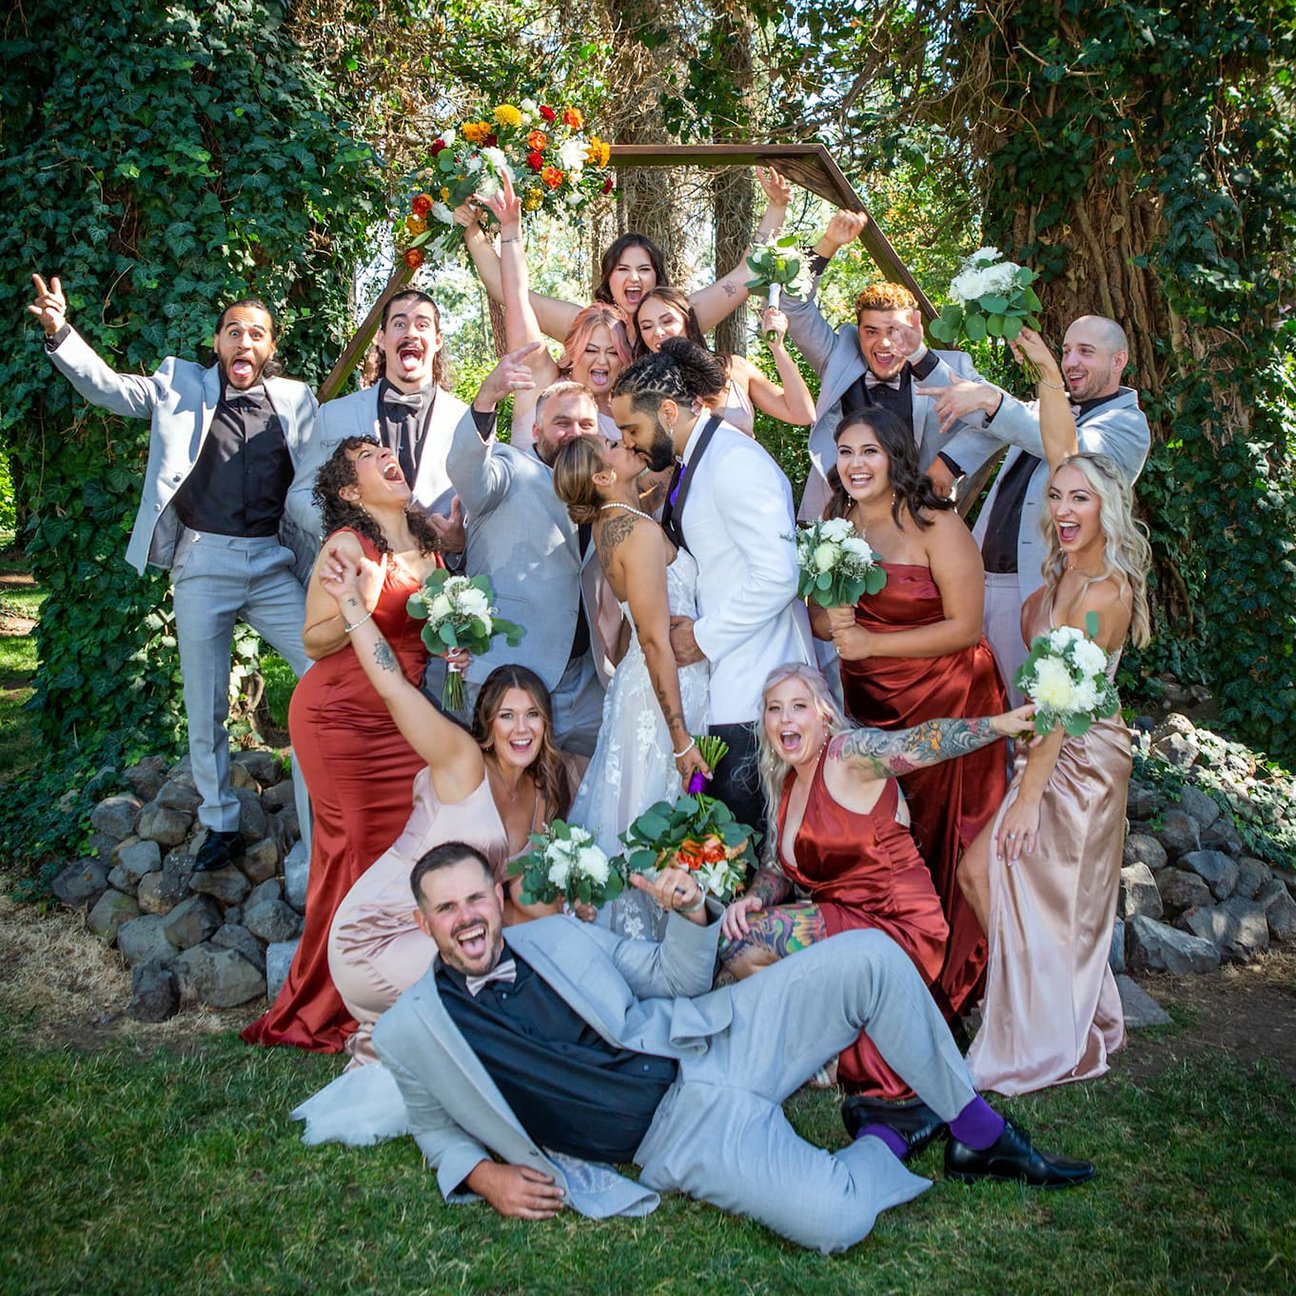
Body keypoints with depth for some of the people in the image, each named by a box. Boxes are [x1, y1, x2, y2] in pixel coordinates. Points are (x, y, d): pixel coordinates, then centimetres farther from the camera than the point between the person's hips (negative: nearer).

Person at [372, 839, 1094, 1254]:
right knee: (834, 1219, -31)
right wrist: (481, 1174, -7)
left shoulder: (558, 935, 6)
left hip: (707, 1045, 4)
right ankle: (884, 1139, 5)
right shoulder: (411, 1033, -1)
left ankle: (981, 1135, 2)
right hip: (680, 1134, -4)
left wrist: (692, 915, -8)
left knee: (868, 957, -14)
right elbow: (437, 1130, 14)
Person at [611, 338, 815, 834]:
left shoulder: (734, 462, -14)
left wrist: (704, 637, -12)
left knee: (741, 825, -8)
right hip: (726, 685, 9)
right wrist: (690, 623, 8)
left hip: (755, 694, -9)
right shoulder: (693, 463, 16)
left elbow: (777, 576, -21)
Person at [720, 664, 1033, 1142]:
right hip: (843, 926, 8)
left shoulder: (846, 753, -10)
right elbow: (778, 869, 14)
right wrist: (752, 898, -8)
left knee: (754, 939, -22)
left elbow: (918, 743, -26)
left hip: (896, 931, -8)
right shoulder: (785, 784, 14)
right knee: (733, 942, -6)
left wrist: (999, 724, -42)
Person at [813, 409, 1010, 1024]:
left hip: (946, 702, -5)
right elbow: (817, 610, 9)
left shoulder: (936, 526, -14)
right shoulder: (837, 523, 4)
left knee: (937, 840, 3)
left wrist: (871, 643, -20)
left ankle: (948, 981, 20)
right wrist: (831, 621, -15)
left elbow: (965, 627, -17)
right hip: (868, 701, 5)